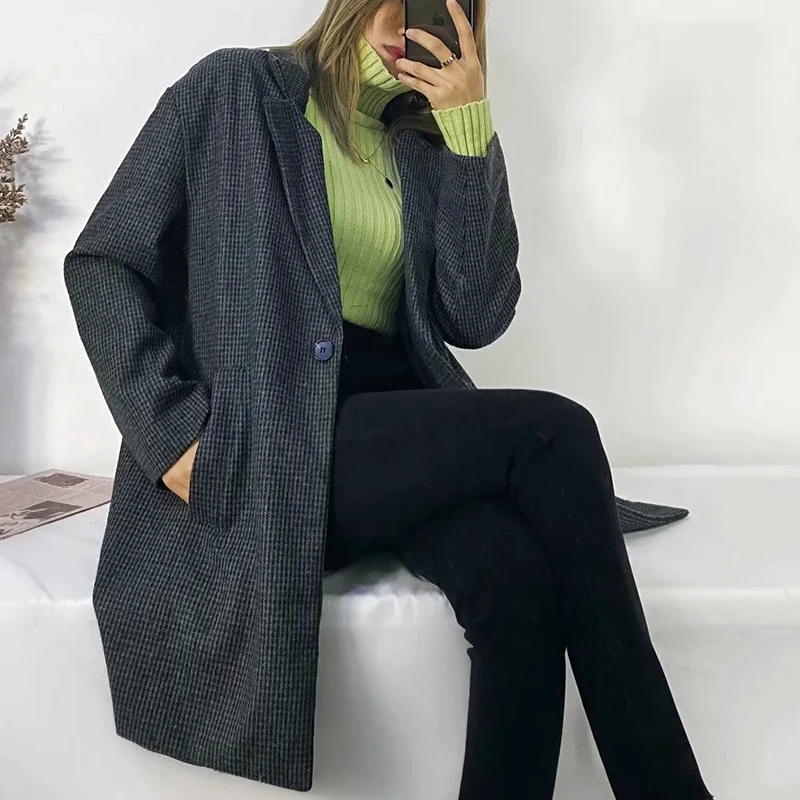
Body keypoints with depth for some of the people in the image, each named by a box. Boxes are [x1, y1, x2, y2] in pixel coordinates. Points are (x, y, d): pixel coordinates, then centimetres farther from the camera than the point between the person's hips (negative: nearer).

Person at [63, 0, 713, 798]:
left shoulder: (427, 150, 16)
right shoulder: (236, 90, 5)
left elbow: (474, 319, 1)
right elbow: (101, 263, -1)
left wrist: (469, 135, -5)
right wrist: (175, 432, -13)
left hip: (395, 427, 5)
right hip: (264, 445, -4)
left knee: (516, 577, -28)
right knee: (556, 433, -23)